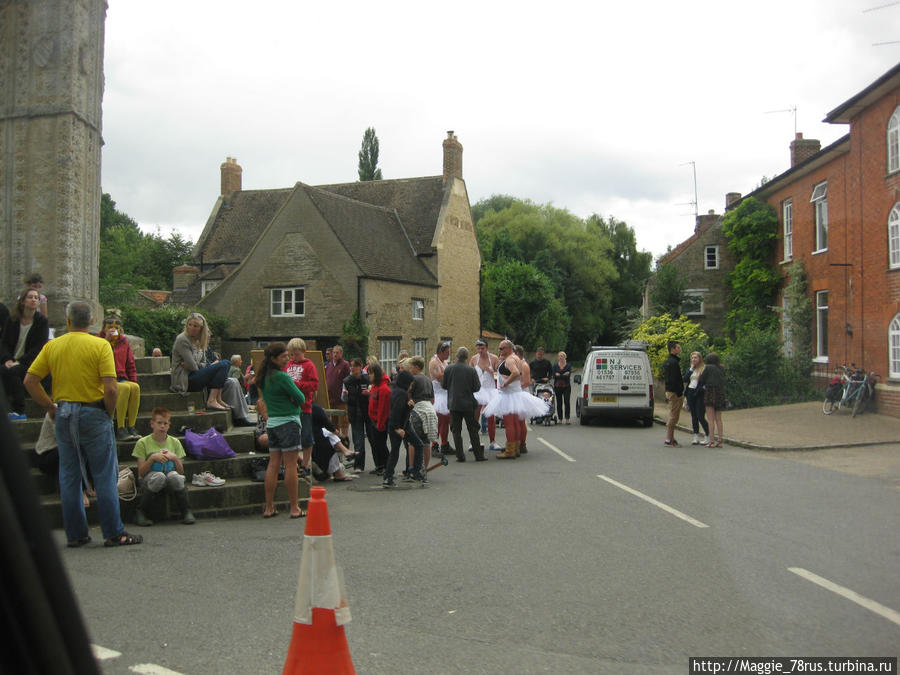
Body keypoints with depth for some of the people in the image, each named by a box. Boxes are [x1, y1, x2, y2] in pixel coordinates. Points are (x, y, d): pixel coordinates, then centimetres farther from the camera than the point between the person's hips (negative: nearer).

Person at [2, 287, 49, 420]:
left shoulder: (42, 321, -1)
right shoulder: (12, 320, 9)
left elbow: (38, 348, -7)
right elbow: (4, 343, 8)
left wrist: (20, 362, -16)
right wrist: (8, 359, -11)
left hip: (30, 363, -3)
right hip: (12, 361, 3)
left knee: (10, 371, -33)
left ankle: (19, 411, -23)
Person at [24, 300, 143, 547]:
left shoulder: (52, 346, 5)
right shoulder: (100, 345, -8)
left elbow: (30, 381, 3)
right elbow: (111, 388, -16)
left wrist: (51, 408, 10)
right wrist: (110, 413, -1)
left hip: (63, 414, 4)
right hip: (93, 413, -4)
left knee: (69, 476, 11)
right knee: (105, 476, 1)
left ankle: (75, 534, 17)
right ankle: (114, 534, 4)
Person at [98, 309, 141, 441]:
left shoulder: (124, 341, 16)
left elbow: (130, 365, 18)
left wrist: (133, 382, 5)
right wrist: (107, 340, -16)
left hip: (122, 379, 4)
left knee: (135, 387, -31)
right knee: (125, 388, -34)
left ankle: (131, 427, -30)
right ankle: (120, 429, -33)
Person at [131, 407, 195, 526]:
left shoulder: (175, 442, 8)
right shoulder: (143, 443, 0)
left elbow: (181, 472, 7)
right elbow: (141, 473, -4)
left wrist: (174, 458, -10)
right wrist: (153, 458, -17)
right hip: (150, 480, -1)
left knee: (175, 476, -35)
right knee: (159, 476, -37)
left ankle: (186, 511, -18)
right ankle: (140, 512, -20)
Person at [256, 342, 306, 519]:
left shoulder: (263, 378, 11)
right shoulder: (282, 377, -15)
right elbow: (301, 398, -13)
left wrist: (288, 398, 5)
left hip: (271, 423, 8)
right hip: (288, 422, -8)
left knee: (273, 465, 10)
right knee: (290, 465, -3)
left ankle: (269, 508, 13)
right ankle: (295, 508, 1)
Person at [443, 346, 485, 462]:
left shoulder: (448, 369, -6)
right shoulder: (472, 370, -10)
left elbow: (444, 386, 2)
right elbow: (477, 387, -9)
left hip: (454, 404, 1)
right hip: (468, 404, -1)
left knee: (456, 431, 8)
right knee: (473, 430, 8)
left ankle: (460, 456, 5)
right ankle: (479, 455, 11)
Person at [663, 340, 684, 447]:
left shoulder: (668, 361, 17)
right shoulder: (674, 362, -16)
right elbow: (674, 380, -21)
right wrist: (679, 393, -19)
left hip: (670, 391, 11)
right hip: (675, 393, -11)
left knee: (673, 416, 15)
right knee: (673, 417, -8)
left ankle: (671, 438, 20)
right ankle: (669, 439, -6)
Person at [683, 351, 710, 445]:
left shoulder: (704, 368, -4)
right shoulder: (689, 369, 14)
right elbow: (684, 379, 1)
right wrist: (691, 369, -3)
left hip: (699, 394, -6)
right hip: (690, 393, 6)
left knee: (700, 416, -8)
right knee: (693, 416, 9)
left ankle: (707, 436, 2)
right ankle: (696, 436, 14)